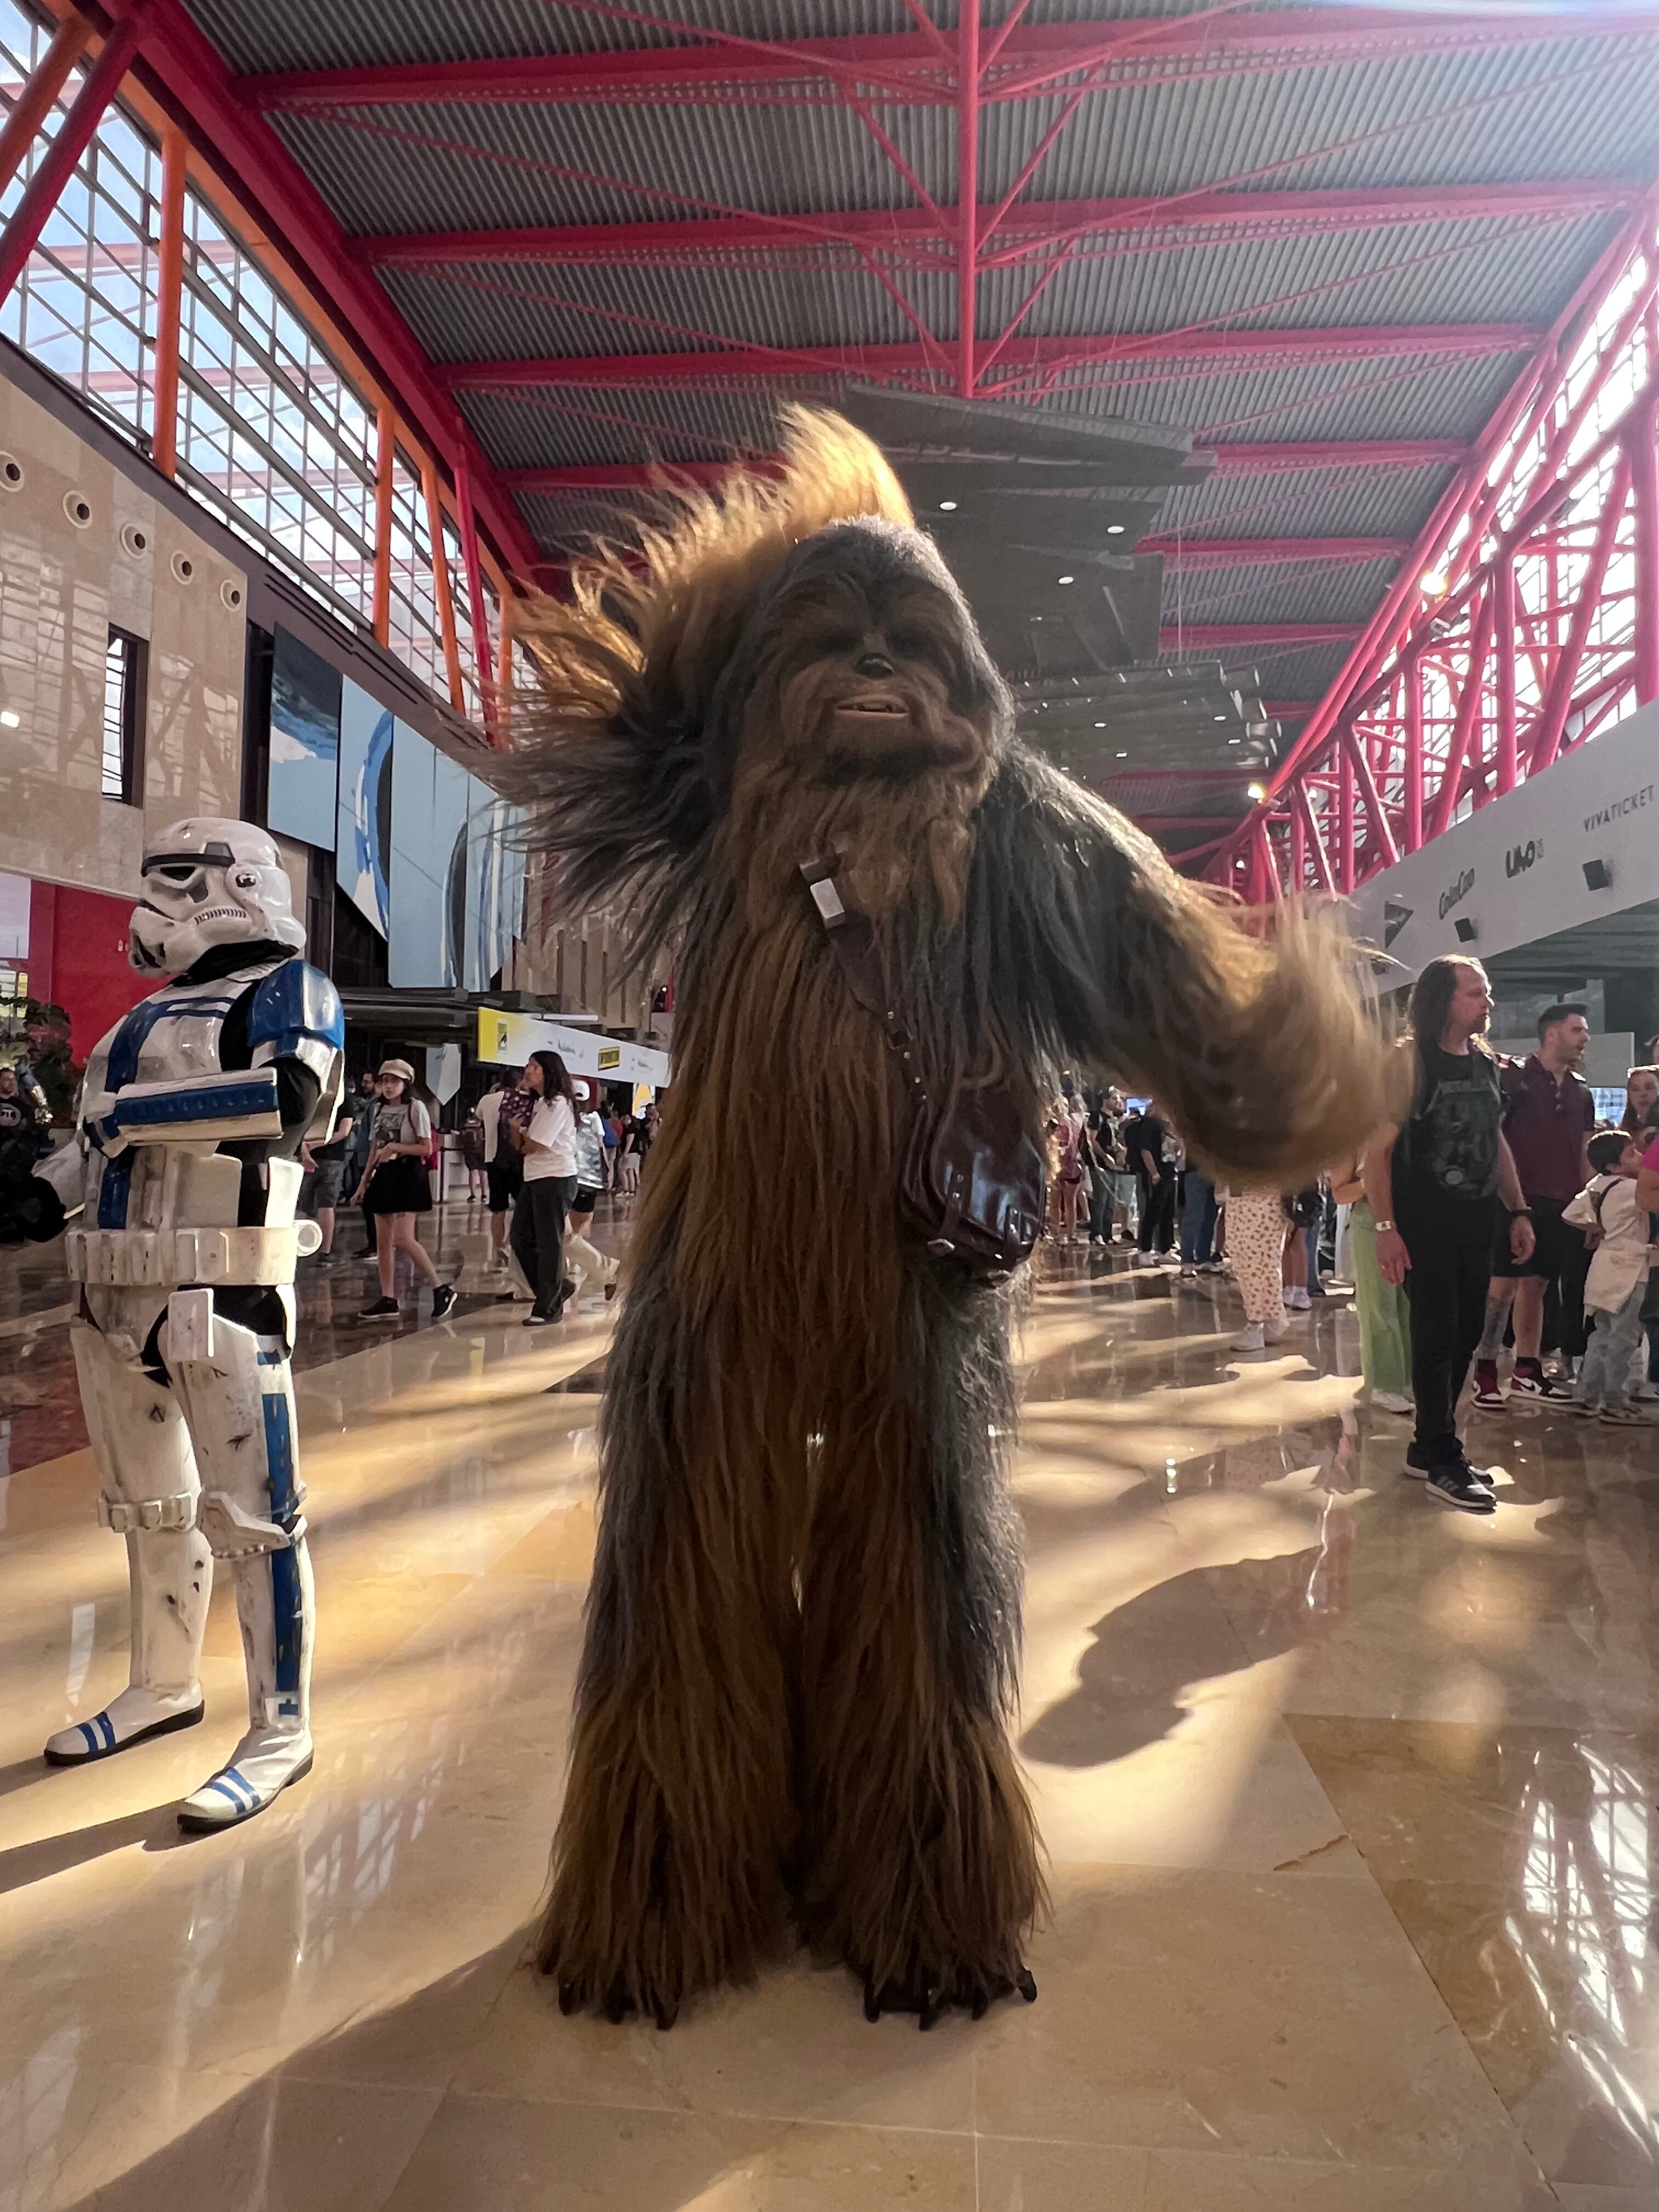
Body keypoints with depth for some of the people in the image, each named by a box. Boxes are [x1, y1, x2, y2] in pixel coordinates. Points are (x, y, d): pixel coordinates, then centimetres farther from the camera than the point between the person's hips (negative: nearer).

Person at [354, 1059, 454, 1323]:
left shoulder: (415, 1108, -6)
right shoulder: (381, 1110, 15)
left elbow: (427, 1148, -11)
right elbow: (375, 1150, 19)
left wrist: (395, 1147, -19)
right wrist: (364, 1181, 15)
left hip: (408, 1174, -7)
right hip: (384, 1175, 7)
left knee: (403, 1238, -14)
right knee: (383, 1241, 4)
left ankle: (441, 1289, -3)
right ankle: (388, 1300, 9)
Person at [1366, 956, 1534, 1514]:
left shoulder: (1486, 1060, 9)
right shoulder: (1409, 1059, -11)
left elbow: (1497, 1142, 18)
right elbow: (1378, 1148, -15)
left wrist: (1518, 1211, 12)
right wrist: (1386, 1228, -21)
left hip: (1477, 1221, 7)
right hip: (1425, 1223, -7)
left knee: (1465, 1336, 11)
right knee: (1437, 1338, -2)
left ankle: (1429, 1445, 25)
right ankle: (1445, 1463, 8)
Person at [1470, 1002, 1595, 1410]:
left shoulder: (1581, 1091, 15)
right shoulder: (1513, 1077, -3)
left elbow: (1585, 1155, 19)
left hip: (1562, 1206, 6)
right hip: (1519, 1197, -6)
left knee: (1536, 1284, 10)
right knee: (1503, 1284, -8)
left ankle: (1527, 1374, 15)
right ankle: (1484, 1373, -2)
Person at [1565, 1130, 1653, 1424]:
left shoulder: (1596, 1185, 7)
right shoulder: (1630, 1189, -17)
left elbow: (1570, 1215, 13)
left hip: (1607, 1266, 9)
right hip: (1627, 1270, -9)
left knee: (1603, 1334, 15)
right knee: (1623, 1339, -2)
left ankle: (1587, 1397, 20)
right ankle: (1615, 1404, 3)